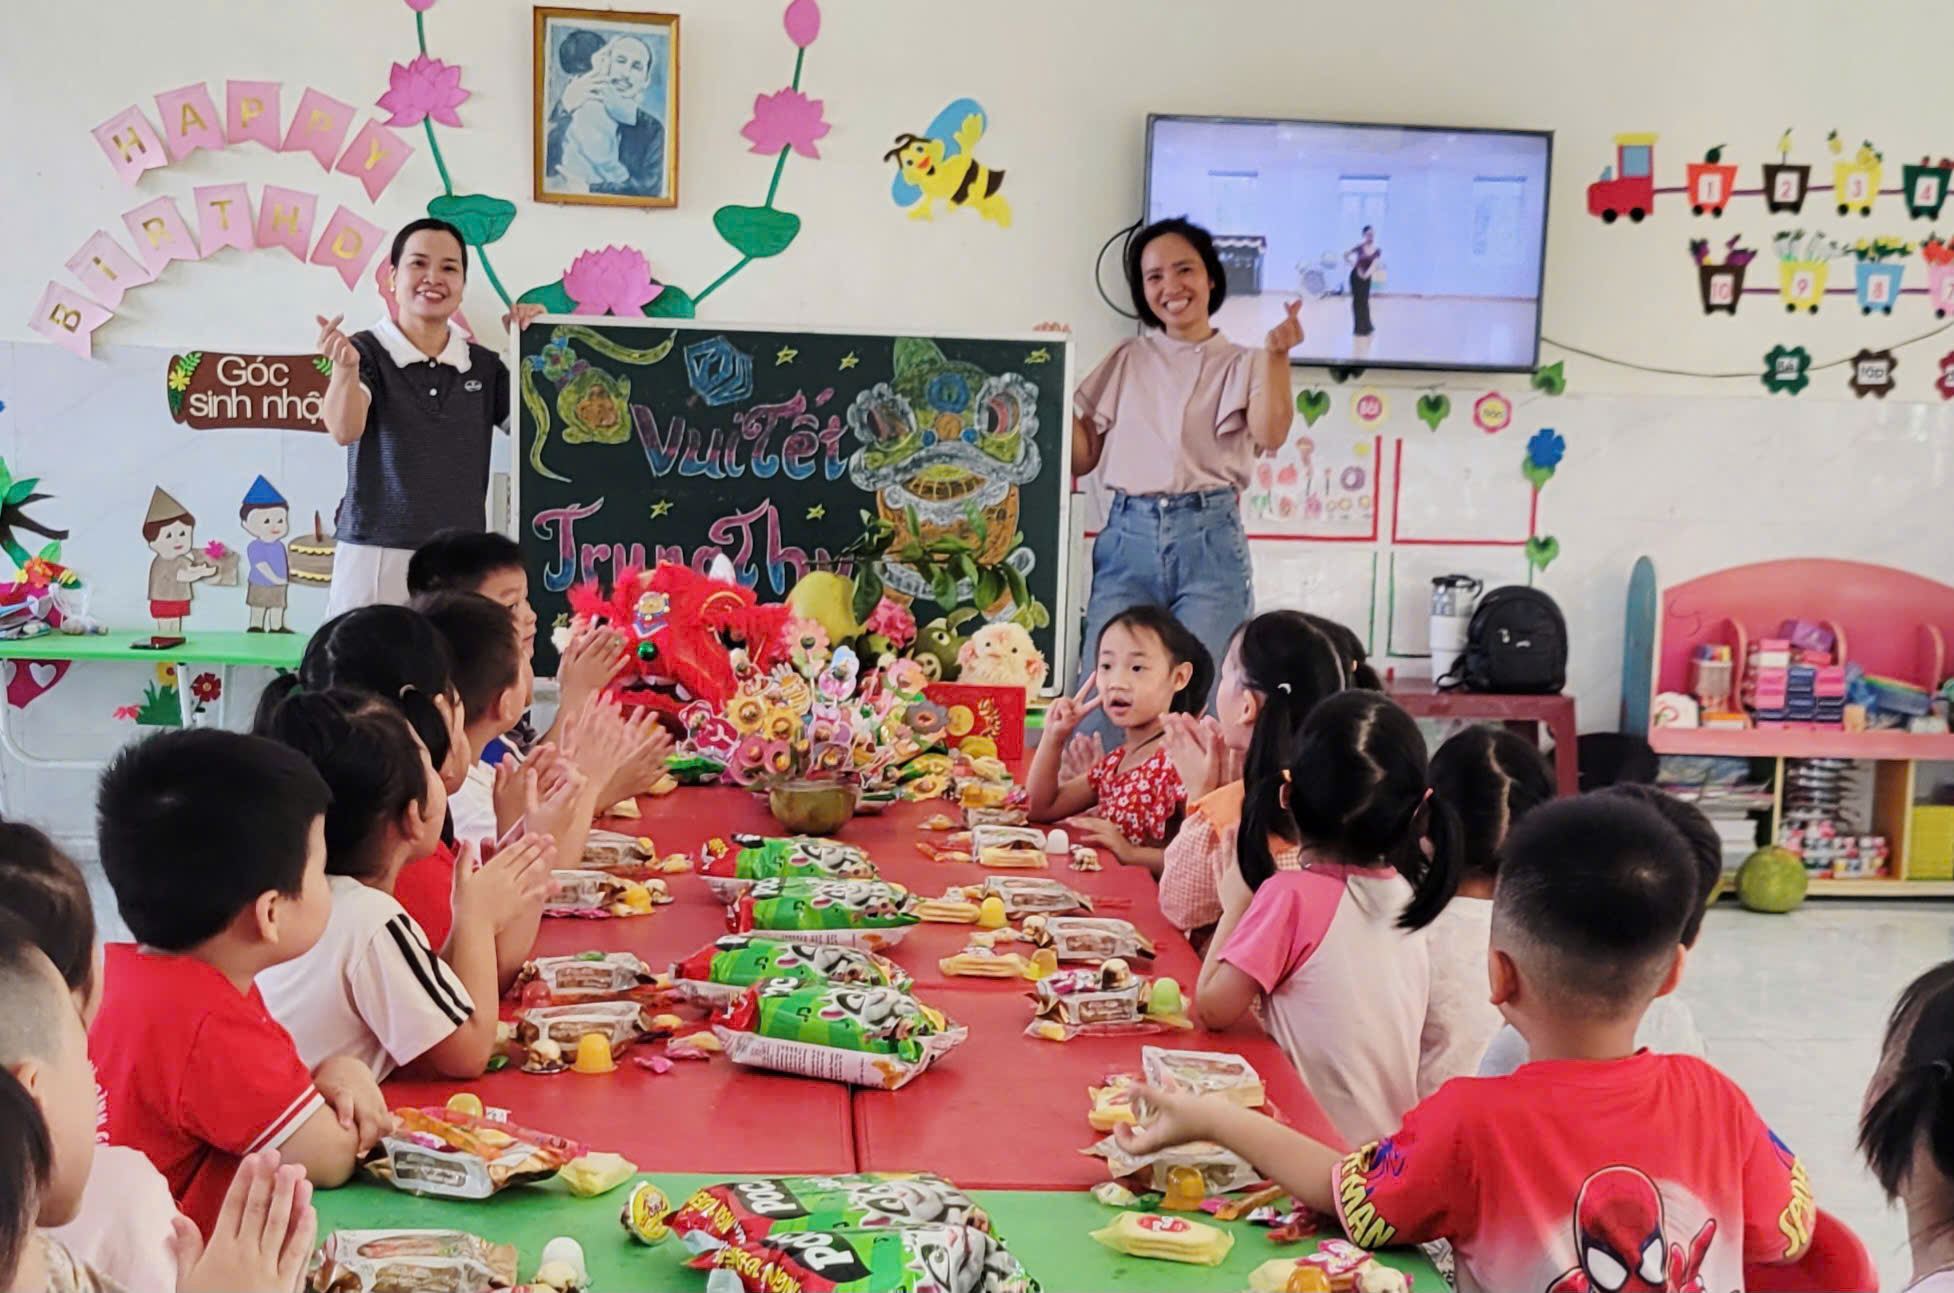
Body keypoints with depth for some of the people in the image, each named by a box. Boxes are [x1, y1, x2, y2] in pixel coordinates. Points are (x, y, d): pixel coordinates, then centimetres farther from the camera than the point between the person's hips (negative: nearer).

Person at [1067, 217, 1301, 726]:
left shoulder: (1240, 364, 11)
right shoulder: (1126, 361, 18)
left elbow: (1270, 435, -9)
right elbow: (1082, 457, 13)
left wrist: (1276, 355, -19)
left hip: (1209, 538, -2)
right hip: (1128, 536, 2)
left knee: (1197, 695, -8)